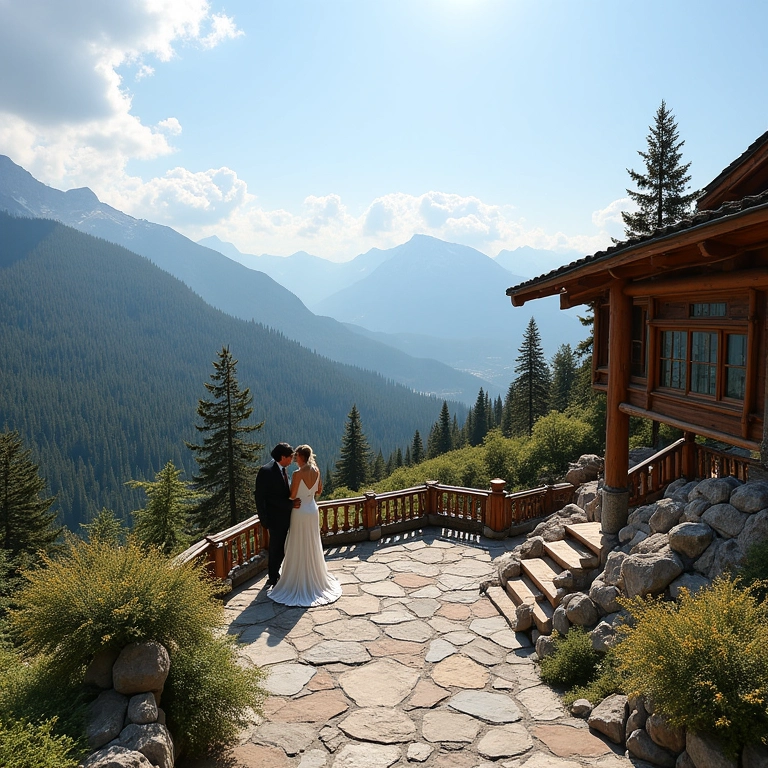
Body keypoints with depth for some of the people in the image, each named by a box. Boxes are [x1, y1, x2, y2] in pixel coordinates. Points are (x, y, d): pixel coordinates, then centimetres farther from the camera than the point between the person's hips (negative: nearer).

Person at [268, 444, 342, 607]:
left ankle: (300, 582, 13)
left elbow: (292, 495, -14)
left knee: (299, 548, 5)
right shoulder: (316, 471, -2)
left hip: (300, 512, -6)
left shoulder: (298, 474, -21)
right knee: (313, 546, 18)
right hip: (313, 510, 6)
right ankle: (316, 578, 29)